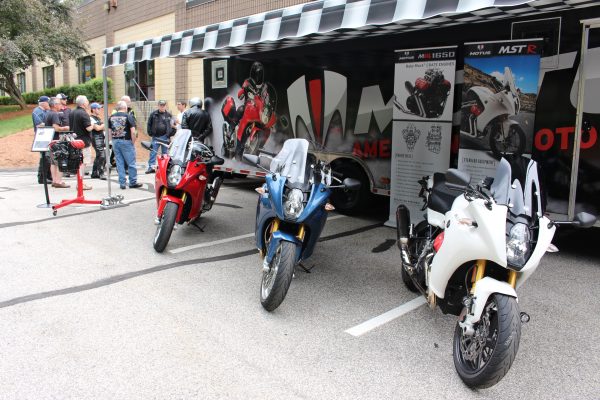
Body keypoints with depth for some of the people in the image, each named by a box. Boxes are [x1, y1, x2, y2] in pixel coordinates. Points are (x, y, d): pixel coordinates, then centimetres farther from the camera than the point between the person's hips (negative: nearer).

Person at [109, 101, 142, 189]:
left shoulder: (111, 117, 8)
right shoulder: (128, 116, -7)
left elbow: (109, 131, 9)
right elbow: (133, 132, -13)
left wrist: (113, 140, 15)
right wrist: (133, 142, -3)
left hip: (115, 142, 5)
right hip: (126, 142, -5)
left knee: (119, 164, 8)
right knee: (131, 163, 4)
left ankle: (122, 183, 11)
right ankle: (133, 183, 9)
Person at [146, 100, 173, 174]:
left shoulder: (168, 115, 5)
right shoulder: (153, 114, 4)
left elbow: (171, 125, 6)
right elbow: (149, 124, 8)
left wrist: (169, 134, -4)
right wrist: (150, 133, 0)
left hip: (165, 137, 0)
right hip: (155, 137, 0)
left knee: (165, 153, 8)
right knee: (153, 152, -4)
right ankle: (151, 167, -2)